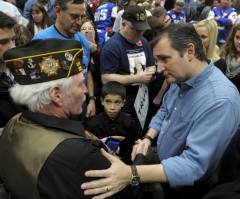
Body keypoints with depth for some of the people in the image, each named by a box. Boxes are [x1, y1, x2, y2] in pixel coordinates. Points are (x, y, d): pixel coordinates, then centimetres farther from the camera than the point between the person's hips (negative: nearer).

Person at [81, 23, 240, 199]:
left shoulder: (220, 100, -33)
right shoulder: (180, 78, -6)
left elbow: (194, 164, -37)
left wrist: (131, 174, -46)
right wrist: (148, 138, -6)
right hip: (162, 164, 7)